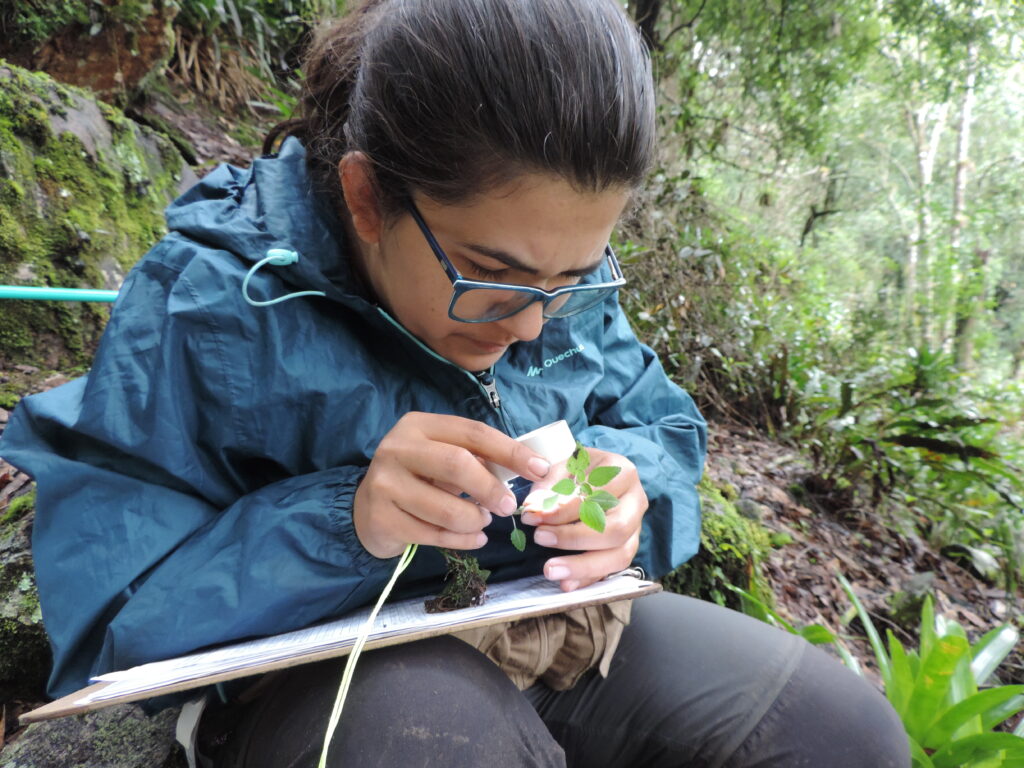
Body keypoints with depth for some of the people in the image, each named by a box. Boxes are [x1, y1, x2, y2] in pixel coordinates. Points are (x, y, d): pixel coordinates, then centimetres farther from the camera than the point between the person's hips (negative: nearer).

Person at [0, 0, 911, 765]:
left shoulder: (565, 274, -7)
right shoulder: (208, 306, -19)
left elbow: (663, 427, 5)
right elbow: (107, 628, -15)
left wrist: (624, 479, -20)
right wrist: (339, 522, -33)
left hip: (561, 629, 4)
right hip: (324, 682, -2)